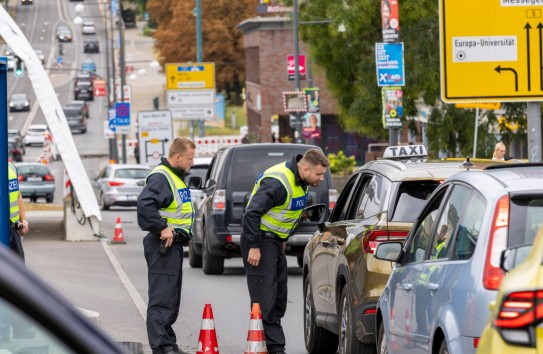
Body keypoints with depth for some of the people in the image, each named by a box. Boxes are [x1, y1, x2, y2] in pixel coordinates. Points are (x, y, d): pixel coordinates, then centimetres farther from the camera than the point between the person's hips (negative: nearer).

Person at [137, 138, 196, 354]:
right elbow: (145, 205, -29)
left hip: (175, 245, 11)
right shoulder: (161, 177, -15)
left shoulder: (177, 177, 17)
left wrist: (181, 233, 15)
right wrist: (162, 228, -25)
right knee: (161, 299, -10)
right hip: (163, 246, -11)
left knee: (172, 298, 16)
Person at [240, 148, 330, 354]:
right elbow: (252, 213, -27)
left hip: (275, 242, 10)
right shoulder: (278, 182, -25)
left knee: (278, 299, 12)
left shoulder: (300, 181, 6)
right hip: (261, 240, -10)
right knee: (265, 299, -11)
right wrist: (254, 247, -26)